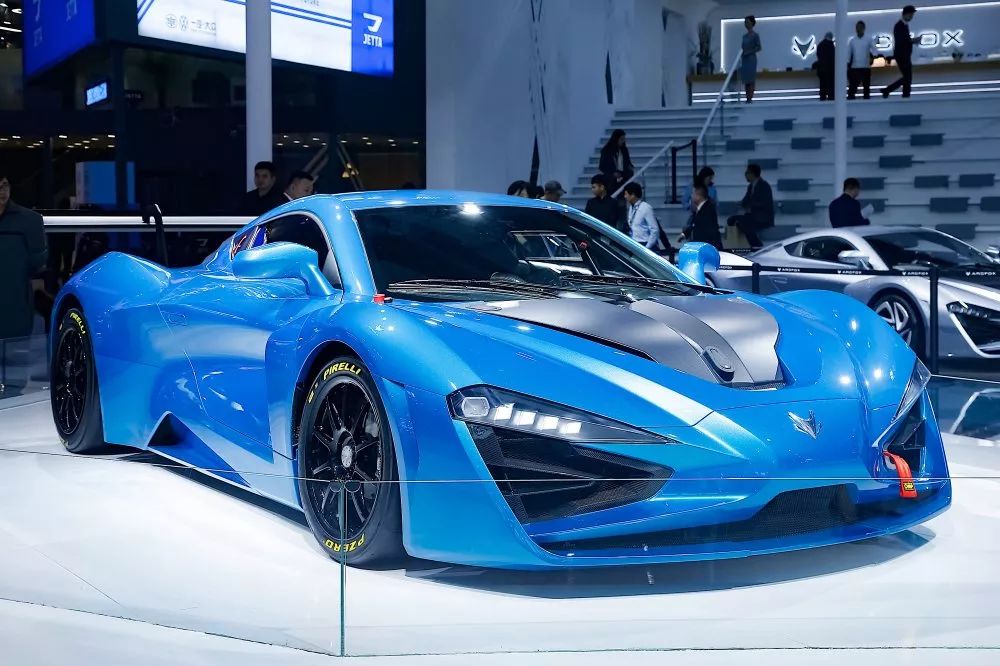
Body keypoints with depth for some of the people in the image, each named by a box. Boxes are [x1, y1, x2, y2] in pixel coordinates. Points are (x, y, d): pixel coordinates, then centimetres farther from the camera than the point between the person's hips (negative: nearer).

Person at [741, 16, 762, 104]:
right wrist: (740, 58, 7)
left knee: (751, 79, -7)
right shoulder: (744, 36, 13)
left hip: (751, 59, -7)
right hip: (744, 60, 7)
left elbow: (759, 48, -9)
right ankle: (747, 99, 8)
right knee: (745, 80, 5)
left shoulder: (755, 35, -6)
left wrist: (749, 52, -18)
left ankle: (750, 99, -6)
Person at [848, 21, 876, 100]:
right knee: (852, 87, -3)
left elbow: (873, 49, -11)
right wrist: (847, 65, 1)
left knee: (866, 86, 5)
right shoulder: (852, 40, 7)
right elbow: (848, 54, 7)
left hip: (866, 67, -1)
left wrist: (873, 57, -32)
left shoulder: (868, 39, 1)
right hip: (854, 67, 1)